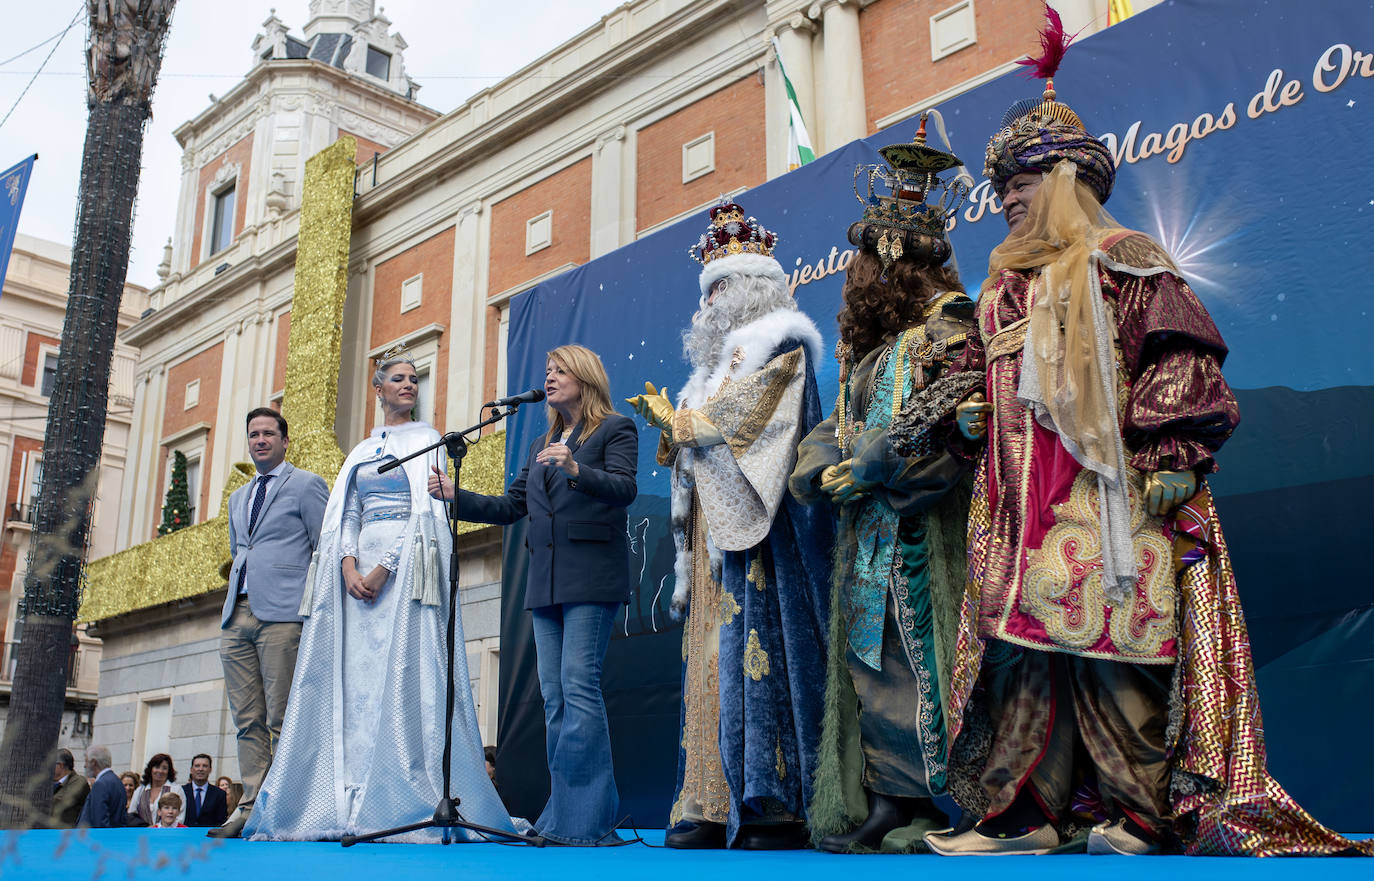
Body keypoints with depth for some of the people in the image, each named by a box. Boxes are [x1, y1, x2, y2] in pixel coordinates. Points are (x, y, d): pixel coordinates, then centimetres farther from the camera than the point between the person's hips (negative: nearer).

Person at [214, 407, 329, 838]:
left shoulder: (306, 485, 3)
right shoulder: (238, 498, 25)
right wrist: (235, 599, 17)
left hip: (282, 613, -7)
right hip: (238, 615, 7)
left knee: (282, 720, -8)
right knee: (247, 720, 5)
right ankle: (251, 806, 9)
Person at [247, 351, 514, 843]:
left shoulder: (427, 440, 7)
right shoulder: (361, 451, 21)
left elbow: (427, 510, -5)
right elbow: (346, 514, 12)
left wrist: (384, 568, -14)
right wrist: (349, 567, -7)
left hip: (406, 566, -5)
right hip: (360, 564, 5)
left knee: (401, 674, -12)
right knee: (354, 678, -1)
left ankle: (402, 804, -10)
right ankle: (345, 804, -1)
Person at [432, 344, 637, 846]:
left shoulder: (615, 429, 4)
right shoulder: (541, 445, 24)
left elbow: (625, 488, -12)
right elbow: (510, 507, 20)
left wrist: (576, 469, -28)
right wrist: (455, 496, 8)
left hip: (591, 577, -7)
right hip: (546, 582, 7)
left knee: (579, 688, -14)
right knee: (554, 697, 3)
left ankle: (583, 818, -9)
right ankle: (564, 818, 7)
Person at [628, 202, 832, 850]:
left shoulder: (780, 347, 2)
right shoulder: (723, 360, 28)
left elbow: (738, 421, -9)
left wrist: (676, 420, 3)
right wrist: (671, 426, 5)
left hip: (757, 524, -8)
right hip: (712, 527, 8)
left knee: (758, 647, -13)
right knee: (714, 656, 0)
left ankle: (778, 805, -11)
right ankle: (713, 804, -1)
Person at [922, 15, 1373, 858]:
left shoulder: (1121, 261, 5)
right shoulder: (1006, 283, 24)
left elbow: (1180, 359, -4)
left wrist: (1172, 453, -15)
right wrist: (974, 412, 11)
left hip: (1105, 488, -6)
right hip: (1023, 495, 6)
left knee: (1111, 635, -10)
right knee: (1018, 632, -1)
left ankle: (1145, 810, 0)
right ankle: (1022, 811, 1)